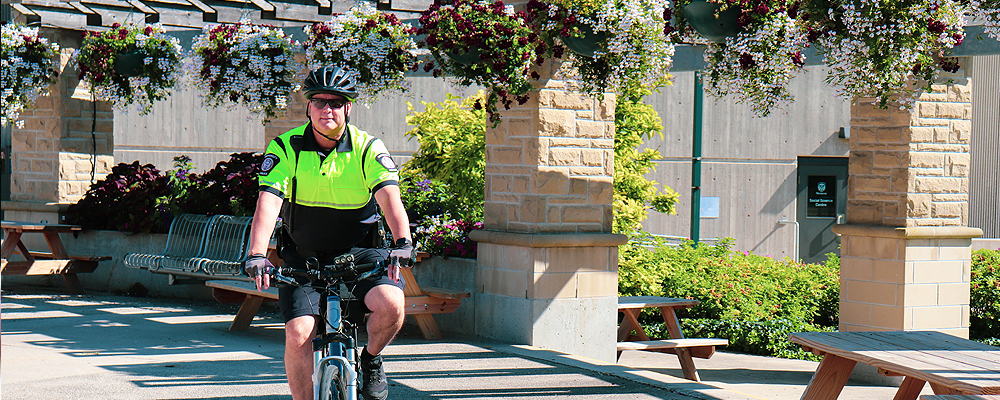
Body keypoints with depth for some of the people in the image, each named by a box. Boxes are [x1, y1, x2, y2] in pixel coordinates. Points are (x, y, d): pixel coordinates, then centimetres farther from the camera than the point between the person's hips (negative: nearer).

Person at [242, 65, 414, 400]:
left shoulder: (368, 148, -8)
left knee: (390, 303, -27)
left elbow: (389, 196, -22)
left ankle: (371, 359, 5)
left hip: (358, 251, 0)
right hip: (303, 256, 1)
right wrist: (256, 254, -36)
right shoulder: (286, 148, -9)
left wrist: (402, 241, -41)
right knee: (298, 334, -18)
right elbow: (268, 201, -21)